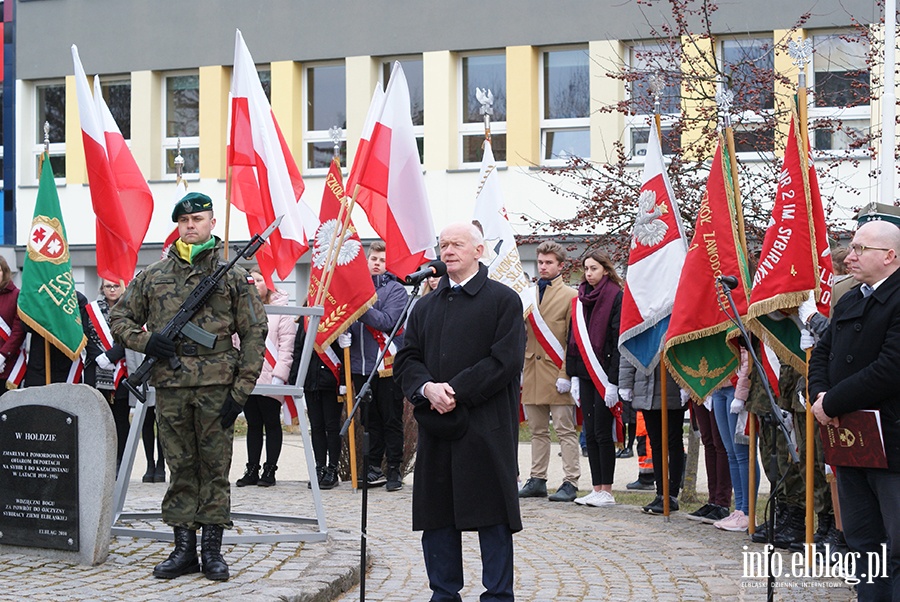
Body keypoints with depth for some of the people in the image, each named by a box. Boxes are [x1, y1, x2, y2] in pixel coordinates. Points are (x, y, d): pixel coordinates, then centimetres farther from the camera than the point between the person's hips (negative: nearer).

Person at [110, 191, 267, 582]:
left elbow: (254, 333, 1)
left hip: (217, 387, -2)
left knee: (215, 467, 3)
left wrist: (241, 391, -6)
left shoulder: (233, 275, 4)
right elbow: (119, 318, 17)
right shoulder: (153, 275, 11)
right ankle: (184, 548, 15)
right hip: (170, 388, 2)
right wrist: (144, 341, -5)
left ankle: (212, 549, 11)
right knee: (180, 467, 8)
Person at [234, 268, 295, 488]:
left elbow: (286, 346, -7)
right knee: (253, 424, 10)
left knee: (272, 424, 3)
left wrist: (279, 375, -14)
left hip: (269, 378, -5)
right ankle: (252, 470, 14)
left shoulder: (281, 309, -2)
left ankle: (270, 470, 7)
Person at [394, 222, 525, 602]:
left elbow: (506, 360, -10)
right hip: (435, 426, 5)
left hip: (486, 427, -5)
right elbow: (406, 360, 12)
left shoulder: (503, 300, 0)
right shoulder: (426, 306, 17)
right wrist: (427, 388, -10)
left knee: (492, 515, -1)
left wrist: (456, 392, -15)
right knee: (436, 515, 9)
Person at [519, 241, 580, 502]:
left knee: (565, 430, -2)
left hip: (557, 374, -5)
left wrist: (566, 374, -12)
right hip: (532, 372, 5)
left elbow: (574, 340, -6)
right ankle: (537, 480, 16)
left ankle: (571, 483, 0)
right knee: (538, 430, 11)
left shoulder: (571, 295, -2)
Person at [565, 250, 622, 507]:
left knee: (602, 433, -3)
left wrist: (614, 382, -16)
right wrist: (573, 375, 9)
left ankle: (607, 491, 5)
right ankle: (597, 489, 13)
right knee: (590, 433, 7)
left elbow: (618, 340, -13)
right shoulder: (582, 298, 13)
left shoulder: (617, 297, -8)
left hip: (605, 374, -7)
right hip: (585, 373, 7)